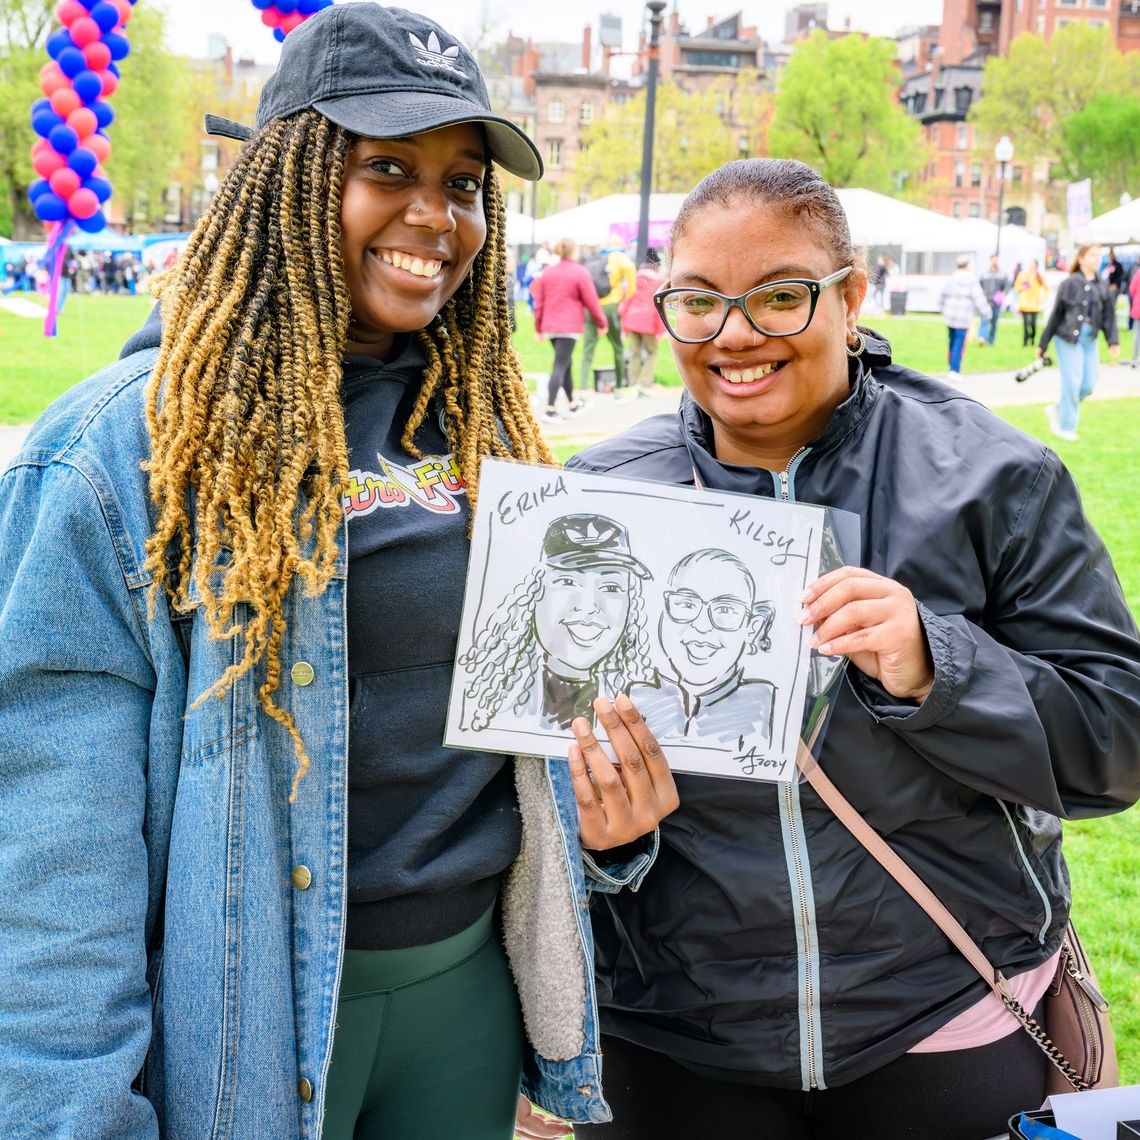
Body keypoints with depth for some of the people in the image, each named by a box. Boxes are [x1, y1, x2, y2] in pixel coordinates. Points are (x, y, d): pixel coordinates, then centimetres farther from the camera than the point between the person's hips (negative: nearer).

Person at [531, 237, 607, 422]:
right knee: (560, 366, -8)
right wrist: (601, 323, 7)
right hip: (569, 327, -6)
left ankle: (572, 404, 31)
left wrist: (538, 328, 19)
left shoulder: (547, 272, 10)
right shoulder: (580, 273, -7)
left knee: (566, 363, 20)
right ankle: (550, 410, -14)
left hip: (550, 326, 6)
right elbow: (591, 301, -6)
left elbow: (539, 302, 12)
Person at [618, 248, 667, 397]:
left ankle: (633, 385, 8)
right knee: (652, 353, 8)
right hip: (649, 322, -4)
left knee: (634, 354, 9)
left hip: (631, 320, 4)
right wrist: (661, 330, -4)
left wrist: (624, 326, 14)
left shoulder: (634, 279, 11)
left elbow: (625, 302, 9)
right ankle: (644, 383, -7)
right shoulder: (660, 281, -1)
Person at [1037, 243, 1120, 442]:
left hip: (1090, 340, 6)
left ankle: (1057, 409, 27)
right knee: (1072, 383, -4)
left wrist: (1113, 342, -5)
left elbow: (1109, 316, 9)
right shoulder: (1070, 283, -6)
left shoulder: (1102, 287, 9)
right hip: (1068, 338, -6)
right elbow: (1056, 314, -3)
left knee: (1088, 386, 5)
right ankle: (1066, 427, 10)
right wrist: (1042, 344, -1)